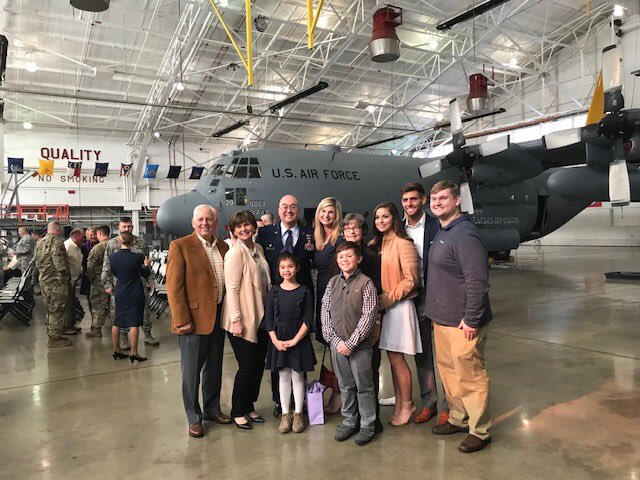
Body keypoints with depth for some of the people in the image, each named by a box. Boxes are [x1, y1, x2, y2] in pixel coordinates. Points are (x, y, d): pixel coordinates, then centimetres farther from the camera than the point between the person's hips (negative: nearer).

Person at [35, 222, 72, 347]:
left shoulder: (40, 243, 15)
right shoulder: (57, 241, -14)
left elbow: (37, 261, 21)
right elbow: (59, 261, -22)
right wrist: (64, 275, -14)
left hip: (44, 280, 9)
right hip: (56, 282, -9)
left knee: (50, 310, 18)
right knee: (58, 310, -3)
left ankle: (52, 334, 27)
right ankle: (55, 338, 0)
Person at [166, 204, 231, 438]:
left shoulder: (222, 246, 8)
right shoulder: (180, 246, -10)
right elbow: (174, 287, -13)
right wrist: (182, 320, -17)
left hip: (218, 318, 6)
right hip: (194, 319, -6)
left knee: (214, 368, 19)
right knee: (191, 371, 7)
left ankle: (212, 409, 36)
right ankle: (194, 418, 23)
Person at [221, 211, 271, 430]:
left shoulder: (258, 249, 10)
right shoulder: (235, 252, -14)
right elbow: (231, 288, -17)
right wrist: (236, 320, -19)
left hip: (261, 317, 8)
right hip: (243, 320, -7)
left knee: (259, 365, 13)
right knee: (247, 367, 0)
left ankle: (249, 407, 31)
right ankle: (237, 412, 20)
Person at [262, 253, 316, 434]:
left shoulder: (304, 291, -4)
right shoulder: (274, 291, 2)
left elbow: (308, 320, -6)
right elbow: (269, 319, 2)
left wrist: (294, 340, -13)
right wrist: (276, 341, -8)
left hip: (299, 340, -2)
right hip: (278, 340, 2)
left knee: (297, 376, 6)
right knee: (283, 376, 9)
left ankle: (298, 414, 19)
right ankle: (285, 414, 21)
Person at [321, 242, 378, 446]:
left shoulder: (366, 283, -7)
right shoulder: (333, 282, 6)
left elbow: (368, 316, -11)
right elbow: (325, 312, 5)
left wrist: (351, 343, -13)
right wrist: (335, 339, -4)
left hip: (359, 345, -4)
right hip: (337, 344, 4)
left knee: (364, 386, 6)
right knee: (345, 385, 15)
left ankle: (367, 425, 21)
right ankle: (349, 421, 31)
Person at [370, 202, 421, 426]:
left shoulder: (403, 243, -11)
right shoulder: (375, 244, 12)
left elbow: (410, 280, -14)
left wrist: (389, 298, -14)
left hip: (398, 306, -6)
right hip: (382, 306, 6)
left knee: (396, 357, -1)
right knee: (393, 357, 12)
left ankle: (406, 404, 16)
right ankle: (399, 402, 25)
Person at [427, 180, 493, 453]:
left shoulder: (464, 235, -19)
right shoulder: (442, 232, 12)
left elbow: (477, 281, -23)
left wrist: (471, 320, -21)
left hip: (463, 323, -10)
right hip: (442, 319, 10)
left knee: (470, 376, 3)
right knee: (448, 370, 20)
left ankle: (479, 431, 20)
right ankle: (458, 418, 37)